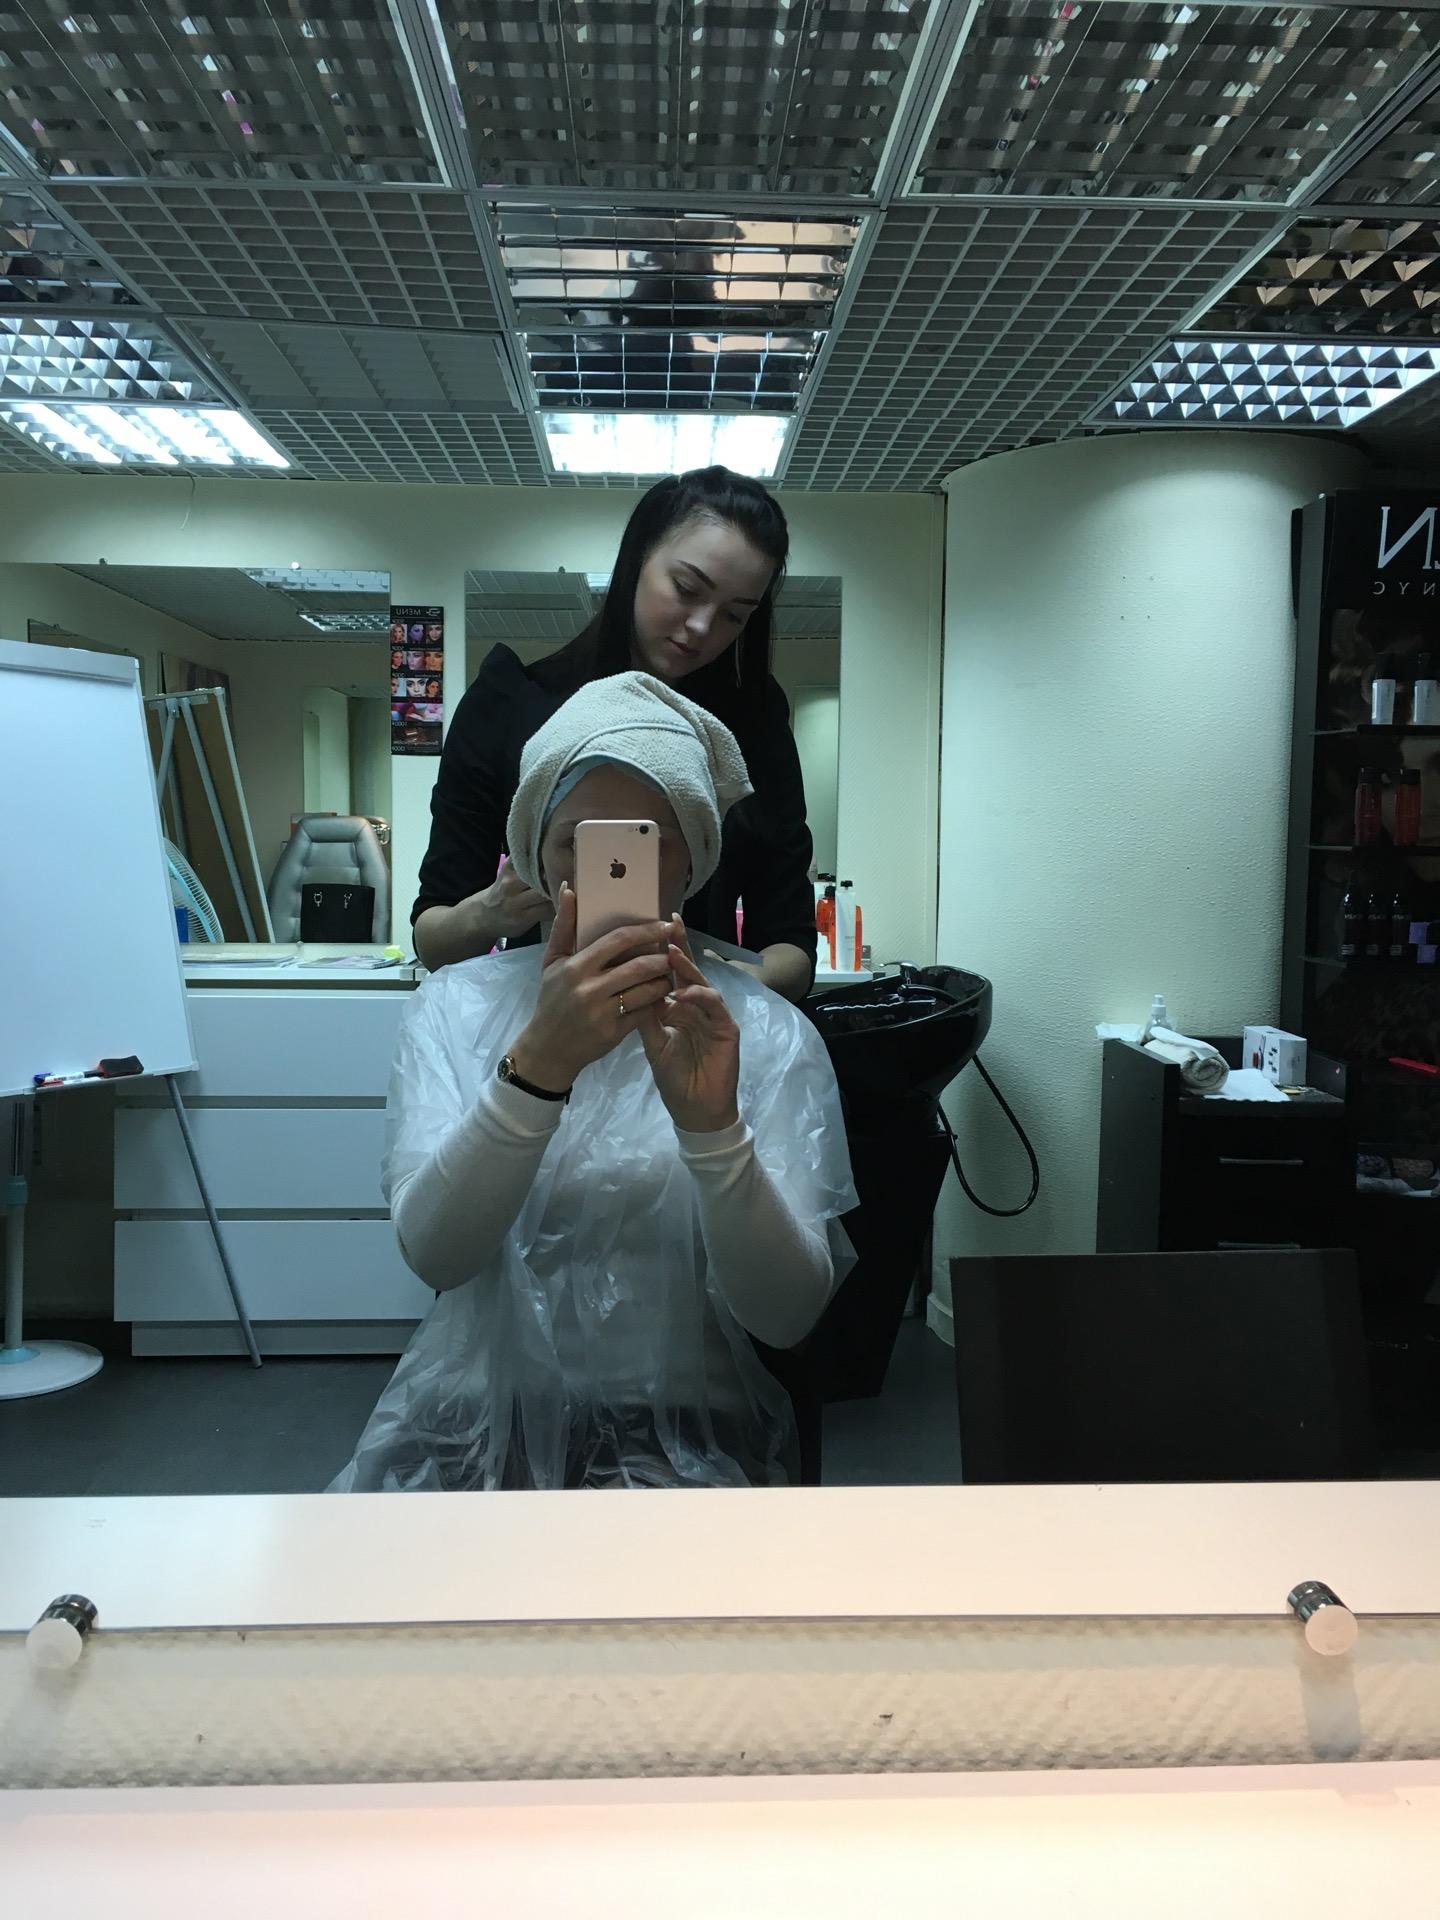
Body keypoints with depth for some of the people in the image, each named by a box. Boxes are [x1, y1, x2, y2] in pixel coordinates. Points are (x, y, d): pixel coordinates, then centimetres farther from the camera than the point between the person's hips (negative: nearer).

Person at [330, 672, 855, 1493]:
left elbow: (788, 1314, -9)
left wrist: (712, 1125, -26)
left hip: (681, 1432, -1)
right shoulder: (457, 1005, 4)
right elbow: (434, 1252, -12)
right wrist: (537, 1064, -29)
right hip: (473, 1419, 2)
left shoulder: (766, 1032, 0)